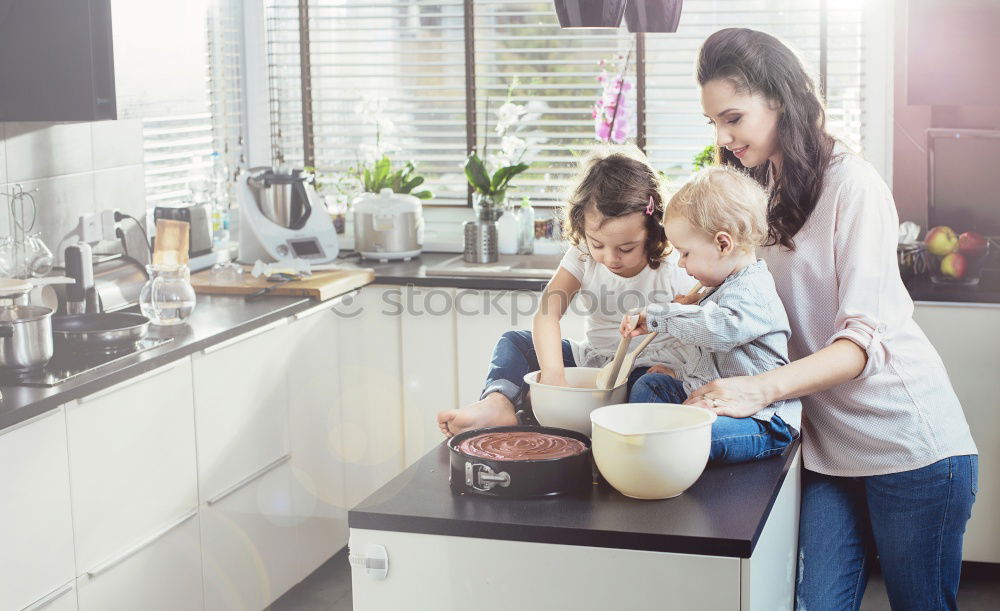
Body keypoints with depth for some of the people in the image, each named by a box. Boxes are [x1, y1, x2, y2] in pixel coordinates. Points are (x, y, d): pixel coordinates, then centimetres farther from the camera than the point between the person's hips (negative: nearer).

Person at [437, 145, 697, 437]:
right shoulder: (584, 256, -6)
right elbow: (547, 313, -18)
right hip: (591, 360, 4)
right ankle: (497, 403, -32)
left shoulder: (673, 268, -14)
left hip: (648, 369, -4)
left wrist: (668, 368, -31)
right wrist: (553, 373, -34)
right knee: (514, 342, -4)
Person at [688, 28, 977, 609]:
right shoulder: (761, 195, 10)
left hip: (909, 445, -6)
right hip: (828, 446, 6)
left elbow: (865, 339, -20)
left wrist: (761, 388, -34)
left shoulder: (854, 184, -13)